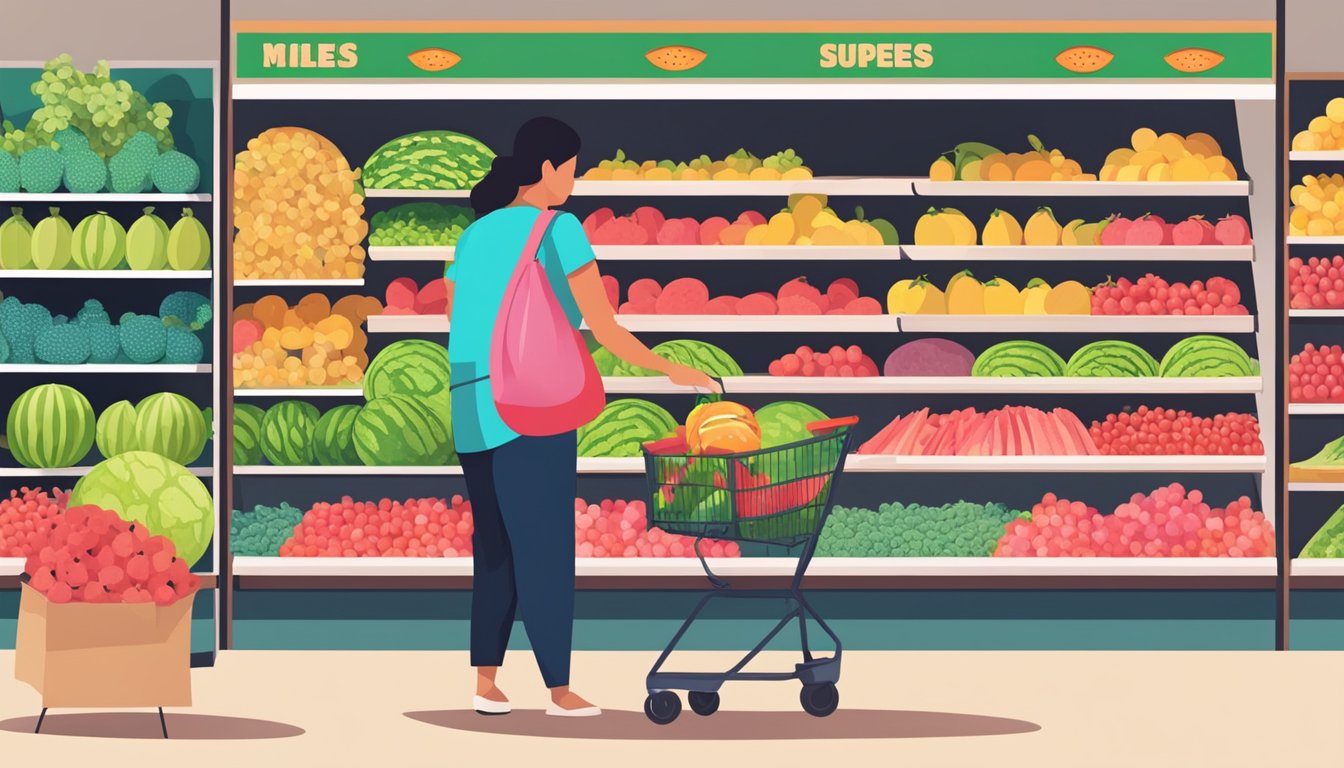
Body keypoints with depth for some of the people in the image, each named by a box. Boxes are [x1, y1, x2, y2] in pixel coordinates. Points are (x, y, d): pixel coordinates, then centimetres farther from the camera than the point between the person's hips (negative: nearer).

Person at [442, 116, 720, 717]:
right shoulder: (558, 229, -5)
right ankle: (559, 689, 0)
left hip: (472, 415, 6)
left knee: (494, 546, 12)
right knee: (544, 550, -2)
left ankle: (485, 679, 6)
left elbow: (458, 329, 14)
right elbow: (605, 330, -5)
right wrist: (671, 370, 6)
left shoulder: (473, 236, 13)